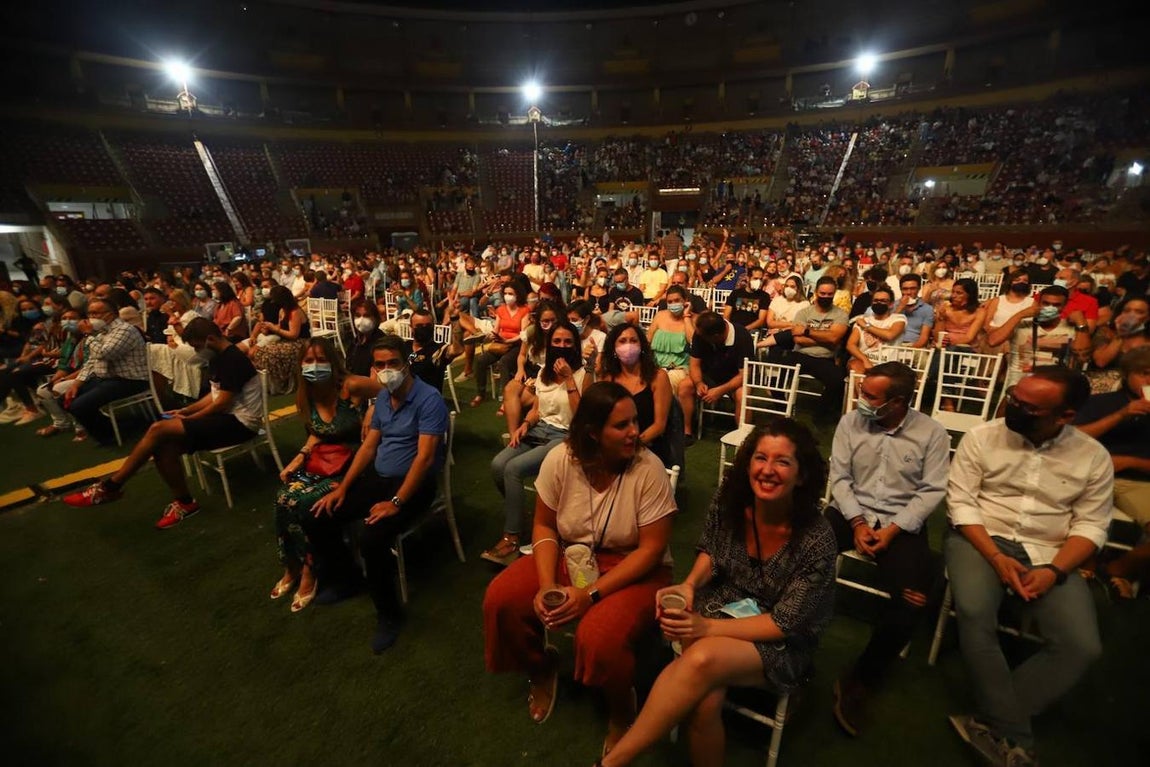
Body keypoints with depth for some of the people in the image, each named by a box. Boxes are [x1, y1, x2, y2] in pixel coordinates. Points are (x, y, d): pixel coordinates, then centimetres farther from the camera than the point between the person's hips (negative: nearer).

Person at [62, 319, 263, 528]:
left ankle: (110, 486, 1)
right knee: (164, 447, -10)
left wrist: (188, 420, -4)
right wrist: (185, 411, 9)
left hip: (239, 423, -9)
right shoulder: (219, 359, 15)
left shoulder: (232, 359, -16)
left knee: (158, 430, -17)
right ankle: (184, 502, 1)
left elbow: (222, 404, -18)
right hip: (226, 418, 9)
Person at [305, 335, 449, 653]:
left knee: (372, 539, -29)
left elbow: (425, 457, -24)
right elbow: (368, 446, 12)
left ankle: (389, 613, -2)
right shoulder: (382, 397, 7)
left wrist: (396, 502, -26)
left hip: (413, 484, -8)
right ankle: (345, 577, 27)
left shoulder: (429, 399, -19)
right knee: (315, 519, 3)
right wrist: (343, 487, 4)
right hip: (377, 476, 8)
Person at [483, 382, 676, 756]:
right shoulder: (560, 459, -15)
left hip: (634, 569, -3)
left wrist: (591, 593, -24)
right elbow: (545, 526, -4)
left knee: (599, 638, -30)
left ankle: (621, 705, 9)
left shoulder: (648, 469, -22)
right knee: (501, 599, -14)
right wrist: (546, 585, -18)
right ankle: (541, 668, 19)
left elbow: (651, 548, -18)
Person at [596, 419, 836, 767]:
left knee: (702, 659, -32)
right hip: (720, 607, 3)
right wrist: (689, 585, -17)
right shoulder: (730, 497, -13)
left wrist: (708, 628, -26)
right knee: (705, 701, -29)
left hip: (781, 645, -2)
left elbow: (785, 623, -17)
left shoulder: (817, 540, -22)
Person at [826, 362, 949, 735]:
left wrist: (893, 529, -15)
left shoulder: (931, 433, -3)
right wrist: (857, 522, -12)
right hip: (853, 512, 1)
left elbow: (932, 491, -5)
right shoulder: (850, 422, 0)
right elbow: (839, 477, 0)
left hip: (902, 522, -1)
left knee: (911, 600, -23)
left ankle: (860, 680, -2)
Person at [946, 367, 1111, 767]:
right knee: (974, 614, -29)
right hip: (981, 539, -2)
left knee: (1082, 646, -20)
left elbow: (1091, 524, 1)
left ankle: (993, 723, -5)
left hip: (1050, 554, 3)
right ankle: (1013, 734, -10)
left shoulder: (1093, 456, 2)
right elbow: (960, 502, -7)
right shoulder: (981, 437, -6)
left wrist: (1054, 571, -15)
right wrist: (997, 558, -17)